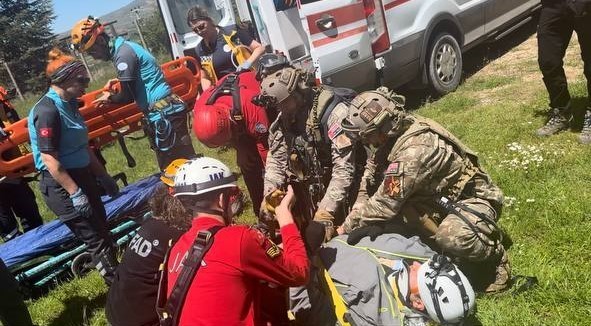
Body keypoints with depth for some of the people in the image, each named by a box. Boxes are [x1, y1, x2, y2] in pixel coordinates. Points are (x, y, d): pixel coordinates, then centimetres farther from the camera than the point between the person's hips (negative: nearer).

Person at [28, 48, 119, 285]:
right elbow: (49, 160, -23)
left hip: (81, 176, 9)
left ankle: (119, 277, 32)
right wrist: (75, 193, -22)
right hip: (61, 186, -9)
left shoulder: (68, 104, 8)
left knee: (102, 231, 17)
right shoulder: (47, 111, -20)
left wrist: (103, 176, 18)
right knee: (96, 239, -2)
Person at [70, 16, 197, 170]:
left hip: (164, 113, -10)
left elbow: (127, 96, -12)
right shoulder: (124, 46, 16)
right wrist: (118, 80, 26)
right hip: (166, 111, 10)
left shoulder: (124, 54, -15)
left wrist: (110, 98, 7)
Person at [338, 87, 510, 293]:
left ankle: (493, 255, -3)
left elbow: (384, 204, -29)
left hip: (473, 197, -8)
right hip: (442, 197, 8)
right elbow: (370, 178, 0)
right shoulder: (396, 131, -8)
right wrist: (357, 217, -10)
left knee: (452, 239, -37)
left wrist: (347, 227, -16)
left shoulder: (414, 150, -34)